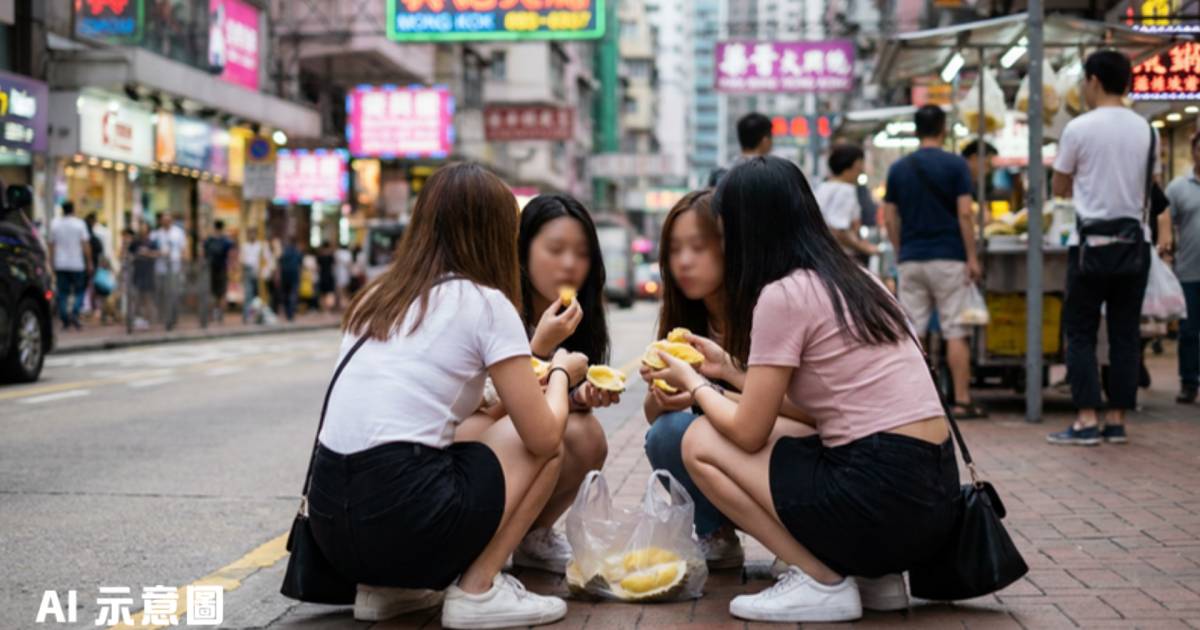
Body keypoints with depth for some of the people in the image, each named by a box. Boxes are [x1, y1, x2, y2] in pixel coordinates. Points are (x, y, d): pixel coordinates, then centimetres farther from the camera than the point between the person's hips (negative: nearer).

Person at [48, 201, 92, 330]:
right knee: (79, 291, 7)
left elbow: (51, 245, 7)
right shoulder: (79, 223, -5)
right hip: (77, 264, -3)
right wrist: (89, 263, -2)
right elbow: (86, 245, -7)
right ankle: (74, 313, -14)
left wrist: (52, 262, 14)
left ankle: (65, 321, 4)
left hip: (60, 265, 3)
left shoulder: (54, 224, 4)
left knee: (62, 293, 6)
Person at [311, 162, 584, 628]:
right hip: (403, 518, -7)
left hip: (329, 520, 7)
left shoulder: (375, 298, 18)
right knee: (543, 438, 16)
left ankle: (386, 585, 17)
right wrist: (560, 372, 20)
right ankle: (477, 591, 5)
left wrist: (525, 376, 33)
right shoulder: (485, 303, 0)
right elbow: (542, 437, 0)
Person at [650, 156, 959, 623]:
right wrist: (730, 368, 27)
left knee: (701, 442, 4)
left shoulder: (783, 295, -9)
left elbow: (748, 433, -4)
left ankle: (822, 582, -2)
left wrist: (693, 383, 14)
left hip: (882, 496, -9)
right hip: (935, 493, 9)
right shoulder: (852, 282, 16)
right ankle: (875, 575, 14)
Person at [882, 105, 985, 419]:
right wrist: (972, 257, -6)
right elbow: (964, 214, -10)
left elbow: (890, 219, 6)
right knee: (956, 333, 0)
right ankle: (962, 401, 0)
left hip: (911, 260, 3)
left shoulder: (898, 168, 6)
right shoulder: (955, 164, -5)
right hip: (949, 258, -3)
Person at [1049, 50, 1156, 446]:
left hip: (1092, 239, -4)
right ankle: (1117, 420, 10)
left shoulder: (1079, 128, -7)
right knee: (1125, 332, 8)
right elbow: (1147, 190, 14)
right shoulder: (1146, 130, 7)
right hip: (1134, 238, 4)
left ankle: (1087, 420, -5)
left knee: (1081, 332, 1)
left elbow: (1060, 188, 3)